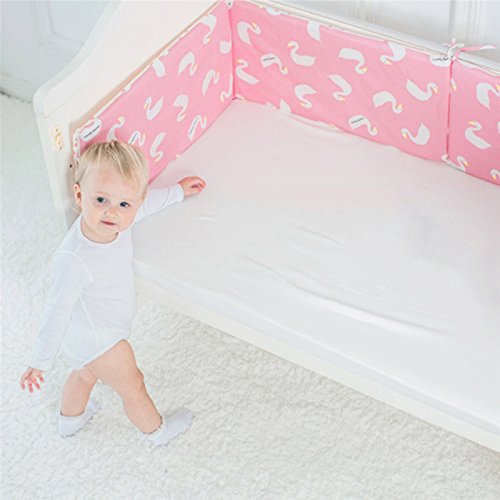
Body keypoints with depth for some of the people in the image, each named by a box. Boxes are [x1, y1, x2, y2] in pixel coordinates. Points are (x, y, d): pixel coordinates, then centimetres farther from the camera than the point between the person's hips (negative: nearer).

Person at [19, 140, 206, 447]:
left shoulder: (118, 219, -22)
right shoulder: (74, 262, -42)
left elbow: (148, 202, 2)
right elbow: (56, 314, -30)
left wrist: (178, 190, 16)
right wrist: (40, 363, -19)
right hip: (96, 342, -7)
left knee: (86, 373, 35)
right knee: (133, 387, 19)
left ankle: (70, 419, 64)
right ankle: (158, 431, 49)